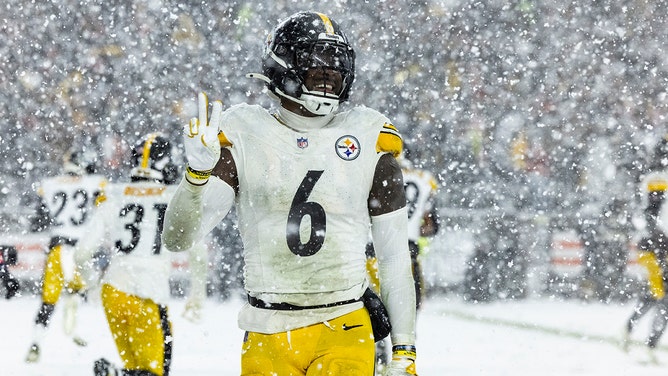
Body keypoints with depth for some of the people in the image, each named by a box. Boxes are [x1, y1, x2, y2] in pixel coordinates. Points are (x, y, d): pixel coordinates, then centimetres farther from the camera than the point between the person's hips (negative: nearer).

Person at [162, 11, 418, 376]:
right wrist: (197, 172, -24)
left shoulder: (370, 139, 4)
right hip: (268, 337, 0)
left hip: (346, 332, 0)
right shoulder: (241, 135, 1)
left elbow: (394, 256, 9)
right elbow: (176, 238, -6)